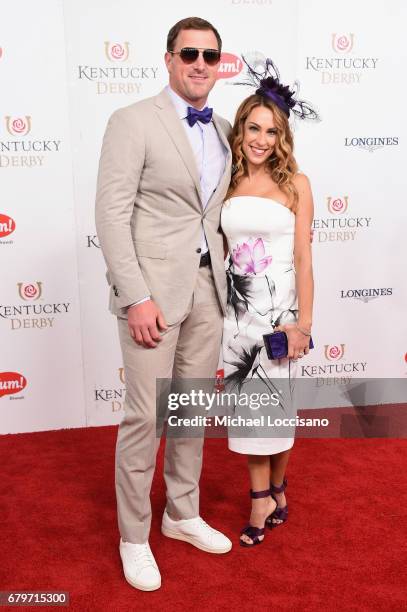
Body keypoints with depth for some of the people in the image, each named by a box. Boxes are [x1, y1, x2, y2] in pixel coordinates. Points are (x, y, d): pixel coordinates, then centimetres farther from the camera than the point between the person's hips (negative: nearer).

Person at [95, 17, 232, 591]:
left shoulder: (222, 130, 14)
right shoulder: (133, 121, -6)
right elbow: (112, 214, -12)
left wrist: (224, 277, 9)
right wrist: (137, 297, -18)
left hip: (207, 287, 6)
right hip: (153, 288, -6)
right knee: (145, 416, 0)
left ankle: (183, 514, 33)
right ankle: (134, 537, 20)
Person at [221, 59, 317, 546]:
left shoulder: (294, 183, -4)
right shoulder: (226, 184, 3)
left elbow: (303, 257, -5)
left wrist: (304, 322, -8)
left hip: (280, 305, -2)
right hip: (237, 306, 3)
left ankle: (275, 490, 31)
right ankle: (263, 501, 21)